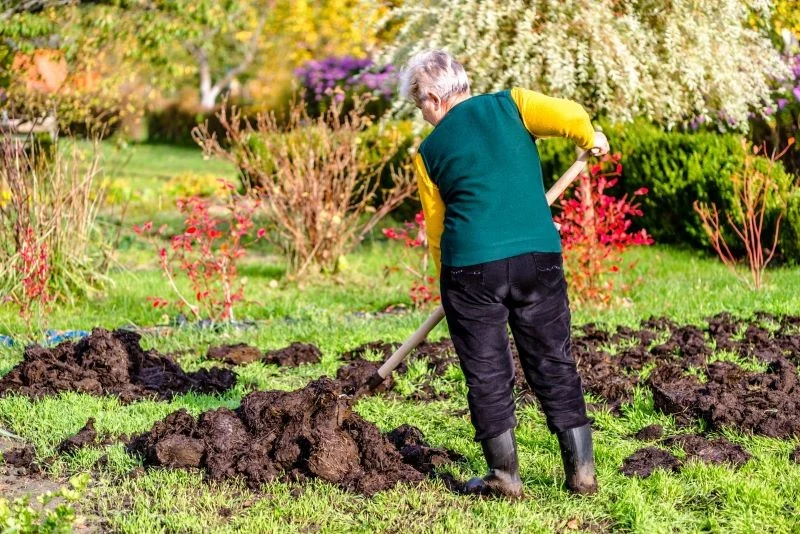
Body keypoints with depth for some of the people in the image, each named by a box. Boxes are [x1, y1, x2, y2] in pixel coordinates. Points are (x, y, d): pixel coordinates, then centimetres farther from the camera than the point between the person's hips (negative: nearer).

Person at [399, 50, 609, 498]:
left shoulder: (430, 151, 8)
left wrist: (449, 277, 29)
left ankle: (505, 476, 10)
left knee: (488, 373, 8)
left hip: (471, 264, -1)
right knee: (555, 364, 10)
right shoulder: (509, 104, 6)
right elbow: (569, 115, -10)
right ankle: (582, 472, 12)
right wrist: (591, 138, 12)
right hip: (539, 255, 2)